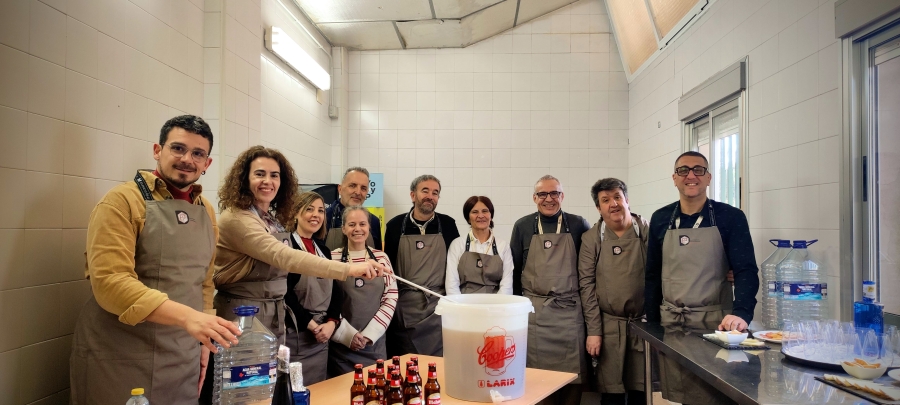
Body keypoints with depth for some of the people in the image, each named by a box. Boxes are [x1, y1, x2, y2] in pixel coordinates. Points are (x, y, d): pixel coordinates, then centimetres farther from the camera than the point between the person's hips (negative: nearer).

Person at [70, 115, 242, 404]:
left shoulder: (207, 212, 7)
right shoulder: (123, 201, -12)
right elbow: (110, 281, -22)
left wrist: (203, 339, 7)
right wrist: (187, 316, -32)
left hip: (184, 359, 5)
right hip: (119, 361, -5)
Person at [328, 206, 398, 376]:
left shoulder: (381, 258, 5)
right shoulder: (332, 258, -4)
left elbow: (391, 298, 2)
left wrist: (369, 333, -7)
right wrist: (347, 334, -10)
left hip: (375, 342, 2)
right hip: (341, 344, -2)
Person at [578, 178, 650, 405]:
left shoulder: (648, 231, -1)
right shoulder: (591, 238, -1)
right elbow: (587, 285, -2)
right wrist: (593, 330, -6)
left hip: (643, 323, 1)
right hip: (609, 325, 0)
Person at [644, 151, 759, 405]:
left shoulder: (731, 217, -5)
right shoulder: (661, 219, 4)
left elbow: (746, 270, -11)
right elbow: (652, 275, 7)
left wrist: (741, 313, -27)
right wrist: (652, 323, 5)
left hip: (714, 321, -3)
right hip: (669, 322, 3)